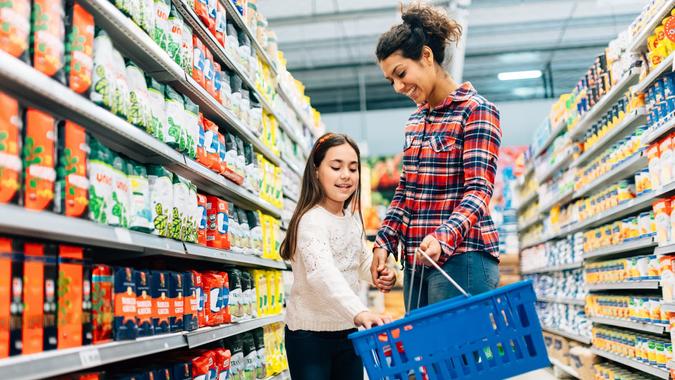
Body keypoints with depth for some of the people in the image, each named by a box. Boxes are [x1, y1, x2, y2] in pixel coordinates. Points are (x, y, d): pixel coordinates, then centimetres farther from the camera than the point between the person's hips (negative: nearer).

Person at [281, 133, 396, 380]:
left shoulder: (353, 215, 4)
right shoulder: (311, 220, -21)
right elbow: (323, 274, -38)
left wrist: (379, 274, -3)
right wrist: (359, 312, -53)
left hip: (348, 330, 7)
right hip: (310, 332, -7)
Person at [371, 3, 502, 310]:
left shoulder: (476, 110, -6)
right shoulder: (415, 121, 17)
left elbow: (478, 190, -14)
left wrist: (443, 238, -30)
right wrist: (385, 242, 7)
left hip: (461, 258, -7)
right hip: (417, 260, 7)